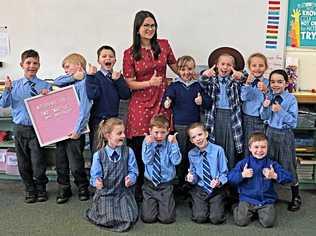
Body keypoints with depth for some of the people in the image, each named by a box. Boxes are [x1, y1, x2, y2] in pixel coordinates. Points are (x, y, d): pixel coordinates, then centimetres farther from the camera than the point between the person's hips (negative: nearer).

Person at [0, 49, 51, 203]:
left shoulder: (45, 86, -4)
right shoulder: (14, 85, 1)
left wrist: (47, 96, -22)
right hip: (20, 129, 2)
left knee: (38, 163, 3)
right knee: (23, 163, 13)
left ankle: (41, 189, 26)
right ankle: (30, 190, 31)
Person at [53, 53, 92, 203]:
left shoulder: (84, 82, -13)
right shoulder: (71, 81, 13)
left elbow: (85, 108, -20)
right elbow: (56, 82, 8)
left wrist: (78, 129, -22)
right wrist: (73, 76, -2)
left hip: (74, 131, -8)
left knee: (75, 164, 1)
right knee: (60, 162, 13)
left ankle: (83, 188, 22)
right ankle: (64, 189, 26)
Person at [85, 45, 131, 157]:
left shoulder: (118, 76, 7)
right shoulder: (95, 76, -6)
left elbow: (126, 95, -4)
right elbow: (92, 95, -22)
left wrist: (117, 80, -13)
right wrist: (90, 76, -24)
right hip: (98, 119, -4)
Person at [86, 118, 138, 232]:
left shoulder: (128, 152, -5)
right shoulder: (98, 155, -8)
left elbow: (133, 171, -1)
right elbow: (95, 174, -4)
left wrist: (130, 178, -23)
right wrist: (97, 181, -27)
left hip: (124, 192, 1)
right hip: (105, 192, -1)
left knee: (129, 219, -11)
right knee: (108, 221, -11)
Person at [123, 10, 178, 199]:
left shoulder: (164, 45, 7)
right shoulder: (130, 54, 0)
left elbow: (175, 67, 21)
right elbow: (129, 84, -1)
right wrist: (150, 83, -14)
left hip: (162, 101, 2)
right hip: (141, 104, -2)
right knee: (140, 147, 0)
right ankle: (139, 189, 16)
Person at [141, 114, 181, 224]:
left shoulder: (171, 142, -3)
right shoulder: (147, 142, -1)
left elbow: (176, 161, -15)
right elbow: (146, 161, -12)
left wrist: (173, 143, -22)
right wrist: (149, 144, -23)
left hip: (166, 185, 0)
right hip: (149, 185, 1)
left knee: (167, 218, -10)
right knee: (148, 218, -8)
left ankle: (164, 202, 22)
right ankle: (151, 203, 25)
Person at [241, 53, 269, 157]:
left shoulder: (267, 83, -1)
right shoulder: (246, 81, 1)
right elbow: (243, 97, -14)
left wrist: (265, 91, -25)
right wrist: (248, 83, -26)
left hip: (262, 120, 0)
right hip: (248, 119, 0)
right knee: (247, 147, 10)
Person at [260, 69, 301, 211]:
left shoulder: (291, 99, -13)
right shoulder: (269, 97, -1)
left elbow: (293, 122, -15)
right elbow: (264, 117, 1)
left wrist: (280, 111, -26)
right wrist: (265, 107, -17)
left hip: (285, 135, -4)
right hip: (271, 132, 4)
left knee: (288, 166, 4)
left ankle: (296, 197, 22)